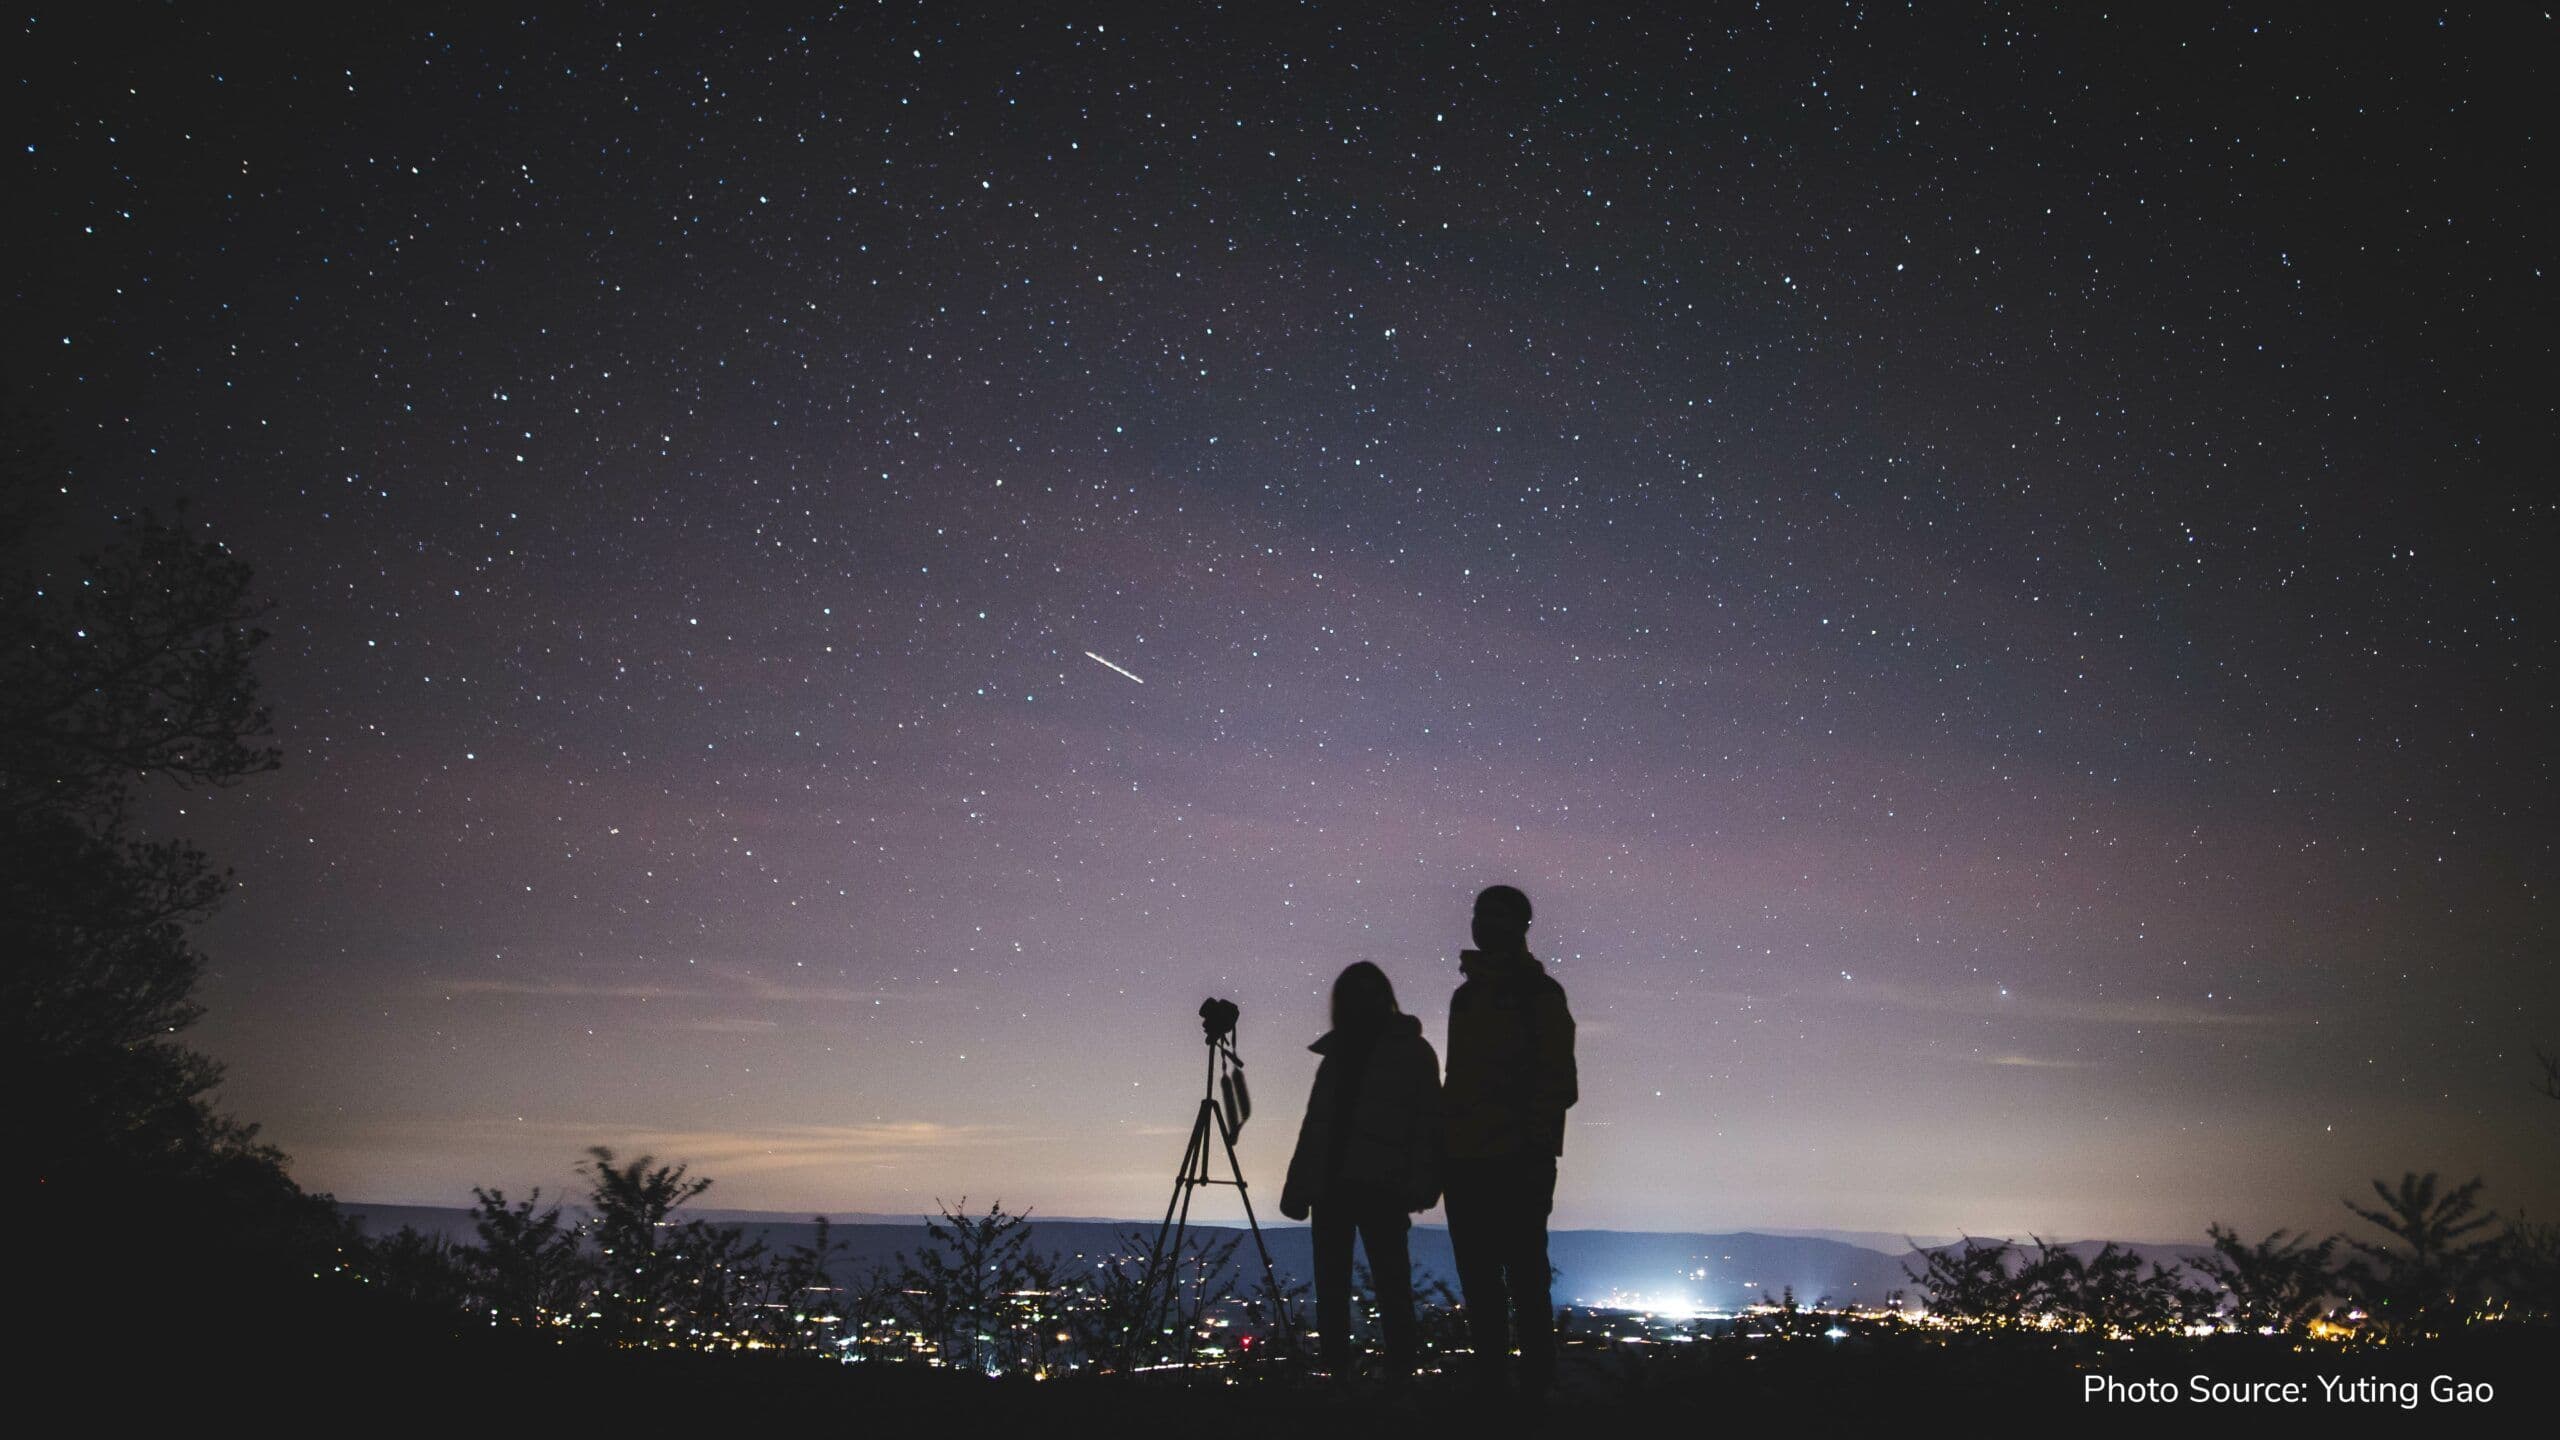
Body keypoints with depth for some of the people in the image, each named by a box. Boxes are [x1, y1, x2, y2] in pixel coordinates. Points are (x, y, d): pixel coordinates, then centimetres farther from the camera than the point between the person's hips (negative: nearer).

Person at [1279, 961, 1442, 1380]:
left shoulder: (1410, 1052, 3)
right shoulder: (1336, 1053, 17)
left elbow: (1427, 1122, -6)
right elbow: (1316, 1125, 16)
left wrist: (1420, 1184, -17)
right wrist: (1297, 1186, 9)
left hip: (1380, 1187, -5)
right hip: (1331, 1184, 5)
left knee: (1390, 1282, -6)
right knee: (1330, 1285, 6)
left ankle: (1400, 1374, -4)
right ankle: (1336, 1373, 11)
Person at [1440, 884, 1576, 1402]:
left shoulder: (1537, 992, -2)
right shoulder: (1467, 994, 18)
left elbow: (1556, 1081, -8)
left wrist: (1538, 1149, -16)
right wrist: (1442, 1148, 13)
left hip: (1516, 1163, -7)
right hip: (1465, 1160, 7)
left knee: (1524, 1281, -4)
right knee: (1479, 1283, 9)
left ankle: (1535, 1387, 1)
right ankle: (1489, 1383, 16)